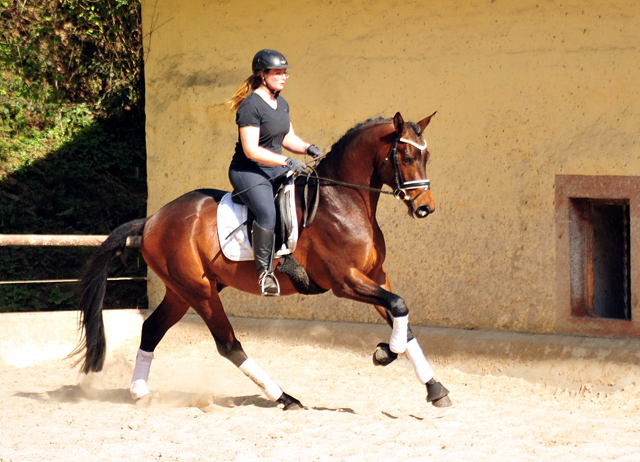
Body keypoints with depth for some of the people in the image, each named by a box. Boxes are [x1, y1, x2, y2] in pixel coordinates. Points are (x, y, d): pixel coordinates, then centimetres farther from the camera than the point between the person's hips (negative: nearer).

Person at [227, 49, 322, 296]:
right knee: (268, 211, -32)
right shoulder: (251, 106, -17)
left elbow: (288, 138, 21)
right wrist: (287, 161, -27)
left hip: (275, 170, 9)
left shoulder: (282, 104, 12)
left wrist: (307, 148, 0)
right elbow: (251, 150, -23)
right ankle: (264, 272, -24)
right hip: (247, 172, -9)